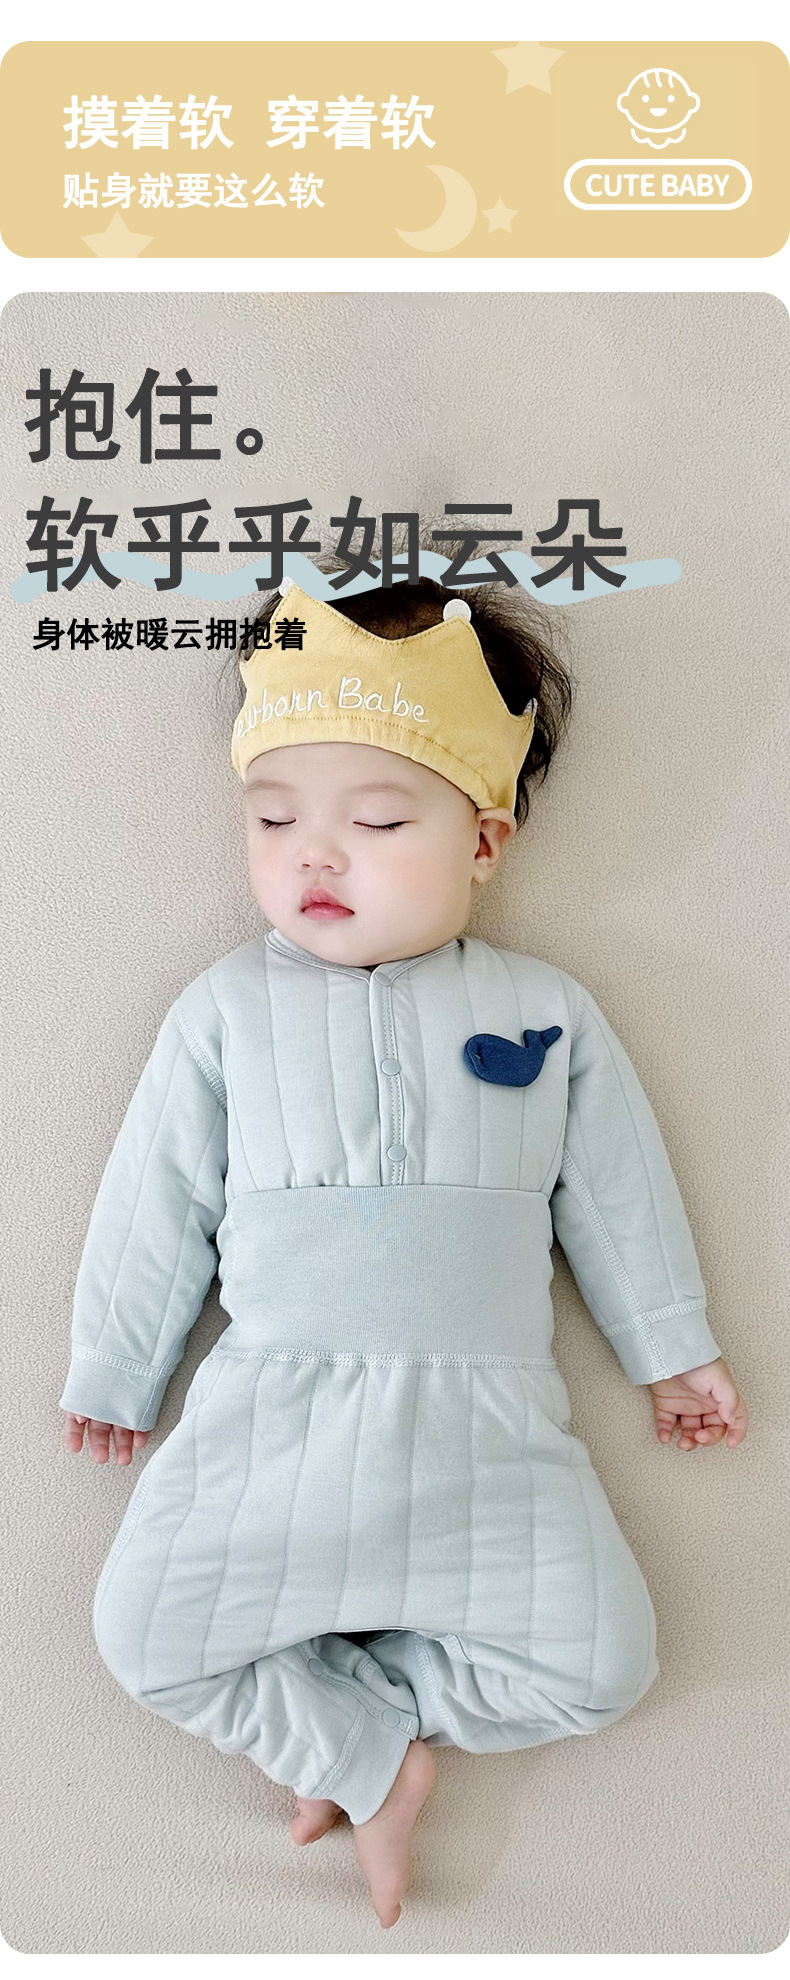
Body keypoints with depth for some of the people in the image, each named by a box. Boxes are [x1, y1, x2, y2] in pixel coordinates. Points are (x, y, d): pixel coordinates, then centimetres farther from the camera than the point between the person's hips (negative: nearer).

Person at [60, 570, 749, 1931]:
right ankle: (374, 1756, 8)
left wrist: (674, 1350, 18)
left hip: (484, 1416, 1)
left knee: (598, 1661, -11)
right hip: (273, 1406, 0)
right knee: (142, 1632, -12)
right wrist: (113, 1377, 14)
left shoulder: (548, 1013, 4)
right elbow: (156, 1204, 8)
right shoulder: (227, 1010, 2)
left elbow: (616, 1193, 13)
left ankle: (319, 1712, 7)